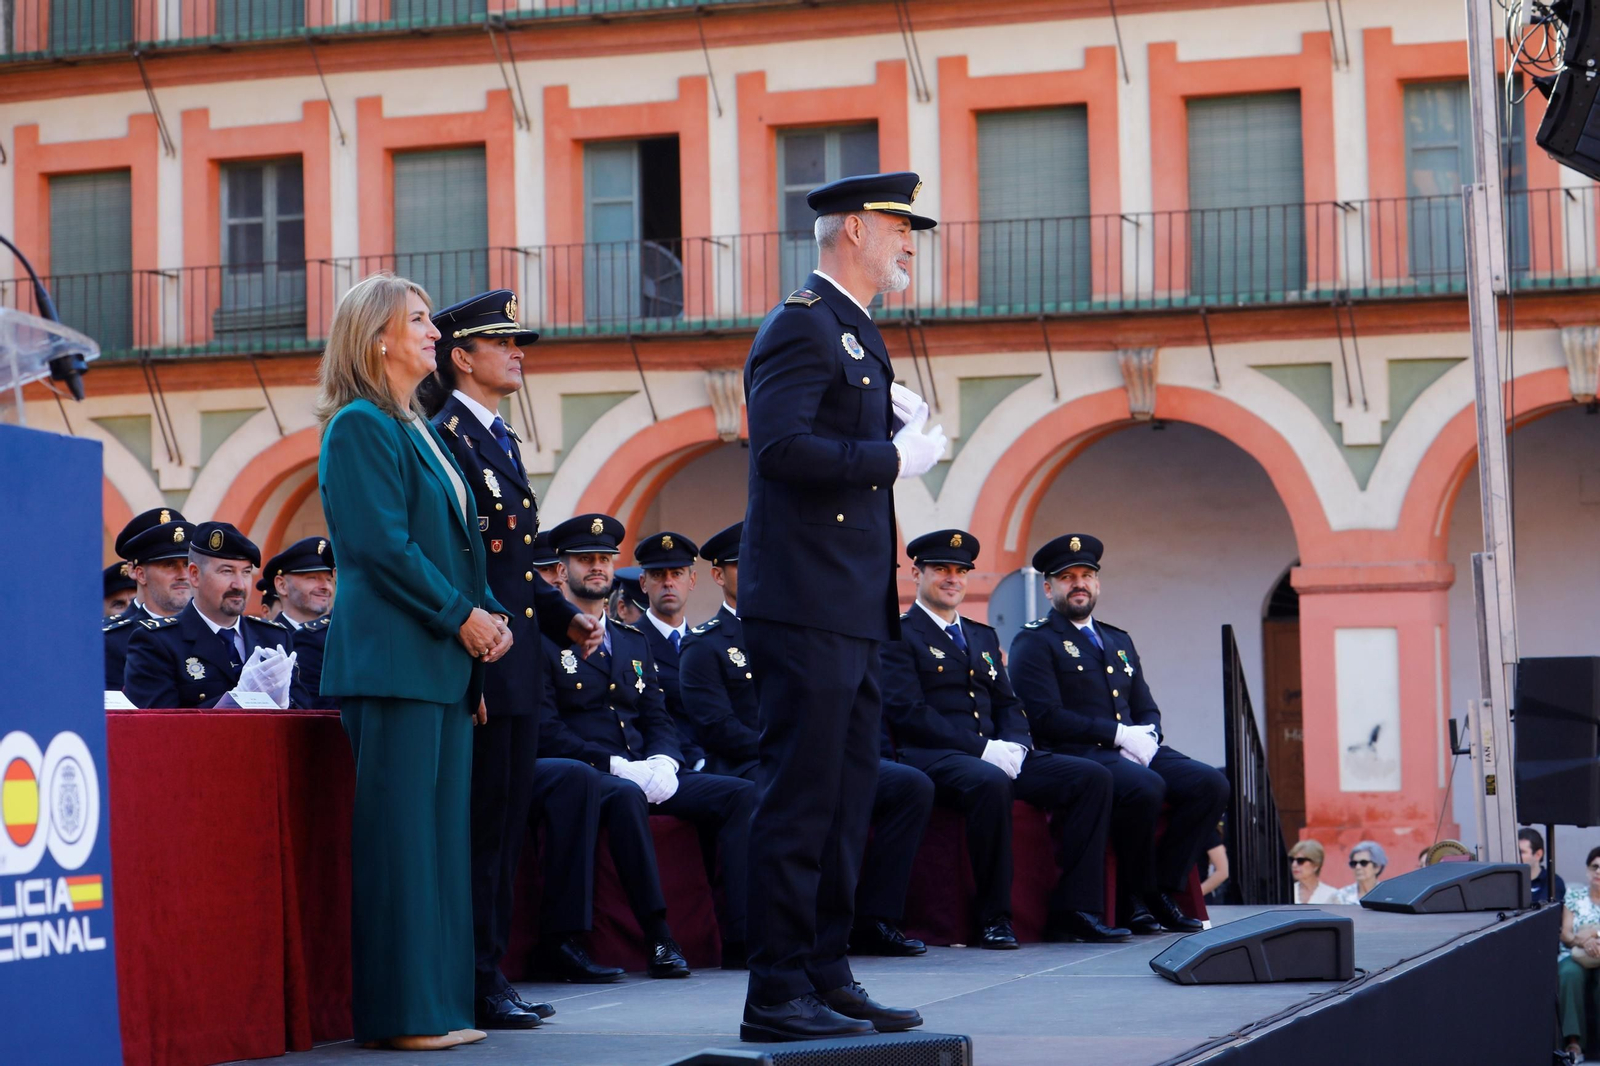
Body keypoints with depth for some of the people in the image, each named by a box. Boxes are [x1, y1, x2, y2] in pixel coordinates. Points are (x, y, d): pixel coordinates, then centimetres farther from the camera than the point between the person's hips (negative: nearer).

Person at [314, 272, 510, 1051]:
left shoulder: (416, 430, 21)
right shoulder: (361, 426, -7)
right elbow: (381, 544, -16)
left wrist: (490, 615, 6)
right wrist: (461, 615, -12)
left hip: (443, 661, 9)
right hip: (393, 658, -9)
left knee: (441, 831, 9)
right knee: (399, 830, -8)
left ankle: (437, 1002, 12)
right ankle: (400, 1011, -5)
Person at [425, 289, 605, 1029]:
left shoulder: (499, 438, 20)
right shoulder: (442, 438, -11)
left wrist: (565, 618, 13)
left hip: (517, 671, 10)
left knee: (506, 828, 12)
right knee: (480, 828, -6)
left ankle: (490, 975, 17)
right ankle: (476, 986, -1)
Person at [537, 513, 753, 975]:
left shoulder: (633, 642, 24)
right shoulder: (544, 638, 2)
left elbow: (658, 719, 17)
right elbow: (548, 729, -9)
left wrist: (663, 762, -7)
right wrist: (615, 766, -18)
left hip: (647, 775, 7)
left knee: (739, 794, -14)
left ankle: (740, 938, -23)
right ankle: (658, 937, -36)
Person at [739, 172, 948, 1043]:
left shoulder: (854, 333, 21)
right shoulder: (802, 325, -11)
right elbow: (782, 445, -23)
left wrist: (897, 425, 9)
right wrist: (894, 458, -17)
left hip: (849, 612, 10)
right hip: (807, 605, -10)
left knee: (846, 800, 13)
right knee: (799, 801, -8)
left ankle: (826, 978, 19)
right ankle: (777, 994, -5)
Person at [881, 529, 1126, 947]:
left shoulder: (984, 637, 26)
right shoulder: (899, 635, 2)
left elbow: (1008, 705, 20)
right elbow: (907, 711, -11)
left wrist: (1014, 745, -4)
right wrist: (982, 749, -17)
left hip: (997, 757, 7)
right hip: (932, 758, -7)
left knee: (1093, 777, -11)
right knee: (990, 784, -40)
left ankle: (1073, 911, -15)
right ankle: (994, 919, -28)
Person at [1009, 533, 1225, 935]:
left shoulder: (1119, 641, 25)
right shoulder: (1034, 642, 1)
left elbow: (1147, 710, 22)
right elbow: (1047, 717, -11)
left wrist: (1146, 735, -3)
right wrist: (1118, 734, -15)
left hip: (1132, 751, 7)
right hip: (1073, 754, -7)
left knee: (1210, 783, -16)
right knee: (1145, 787, -35)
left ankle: (1161, 890, -8)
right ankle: (1135, 899, -17)